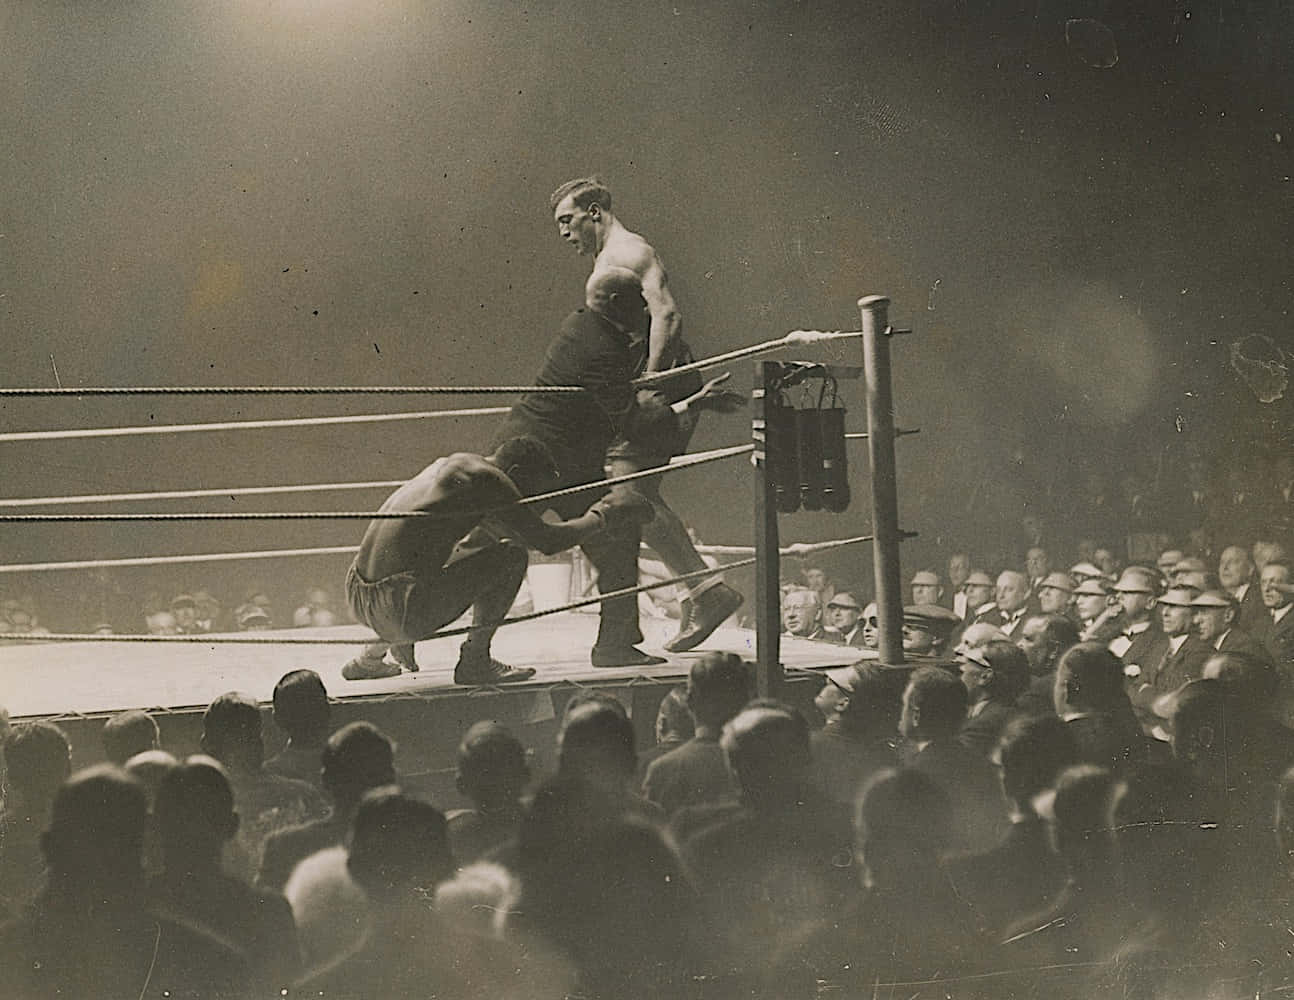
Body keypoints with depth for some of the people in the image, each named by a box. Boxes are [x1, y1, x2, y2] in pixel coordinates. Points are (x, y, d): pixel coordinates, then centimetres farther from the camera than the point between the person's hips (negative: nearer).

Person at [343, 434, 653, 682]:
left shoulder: (451, 464, 21)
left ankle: (370, 658, 31)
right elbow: (547, 541, -7)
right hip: (403, 614, -9)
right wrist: (600, 516, 8)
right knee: (511, 556, -3)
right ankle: (474, 661, 4)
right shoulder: (485, 477, -7)